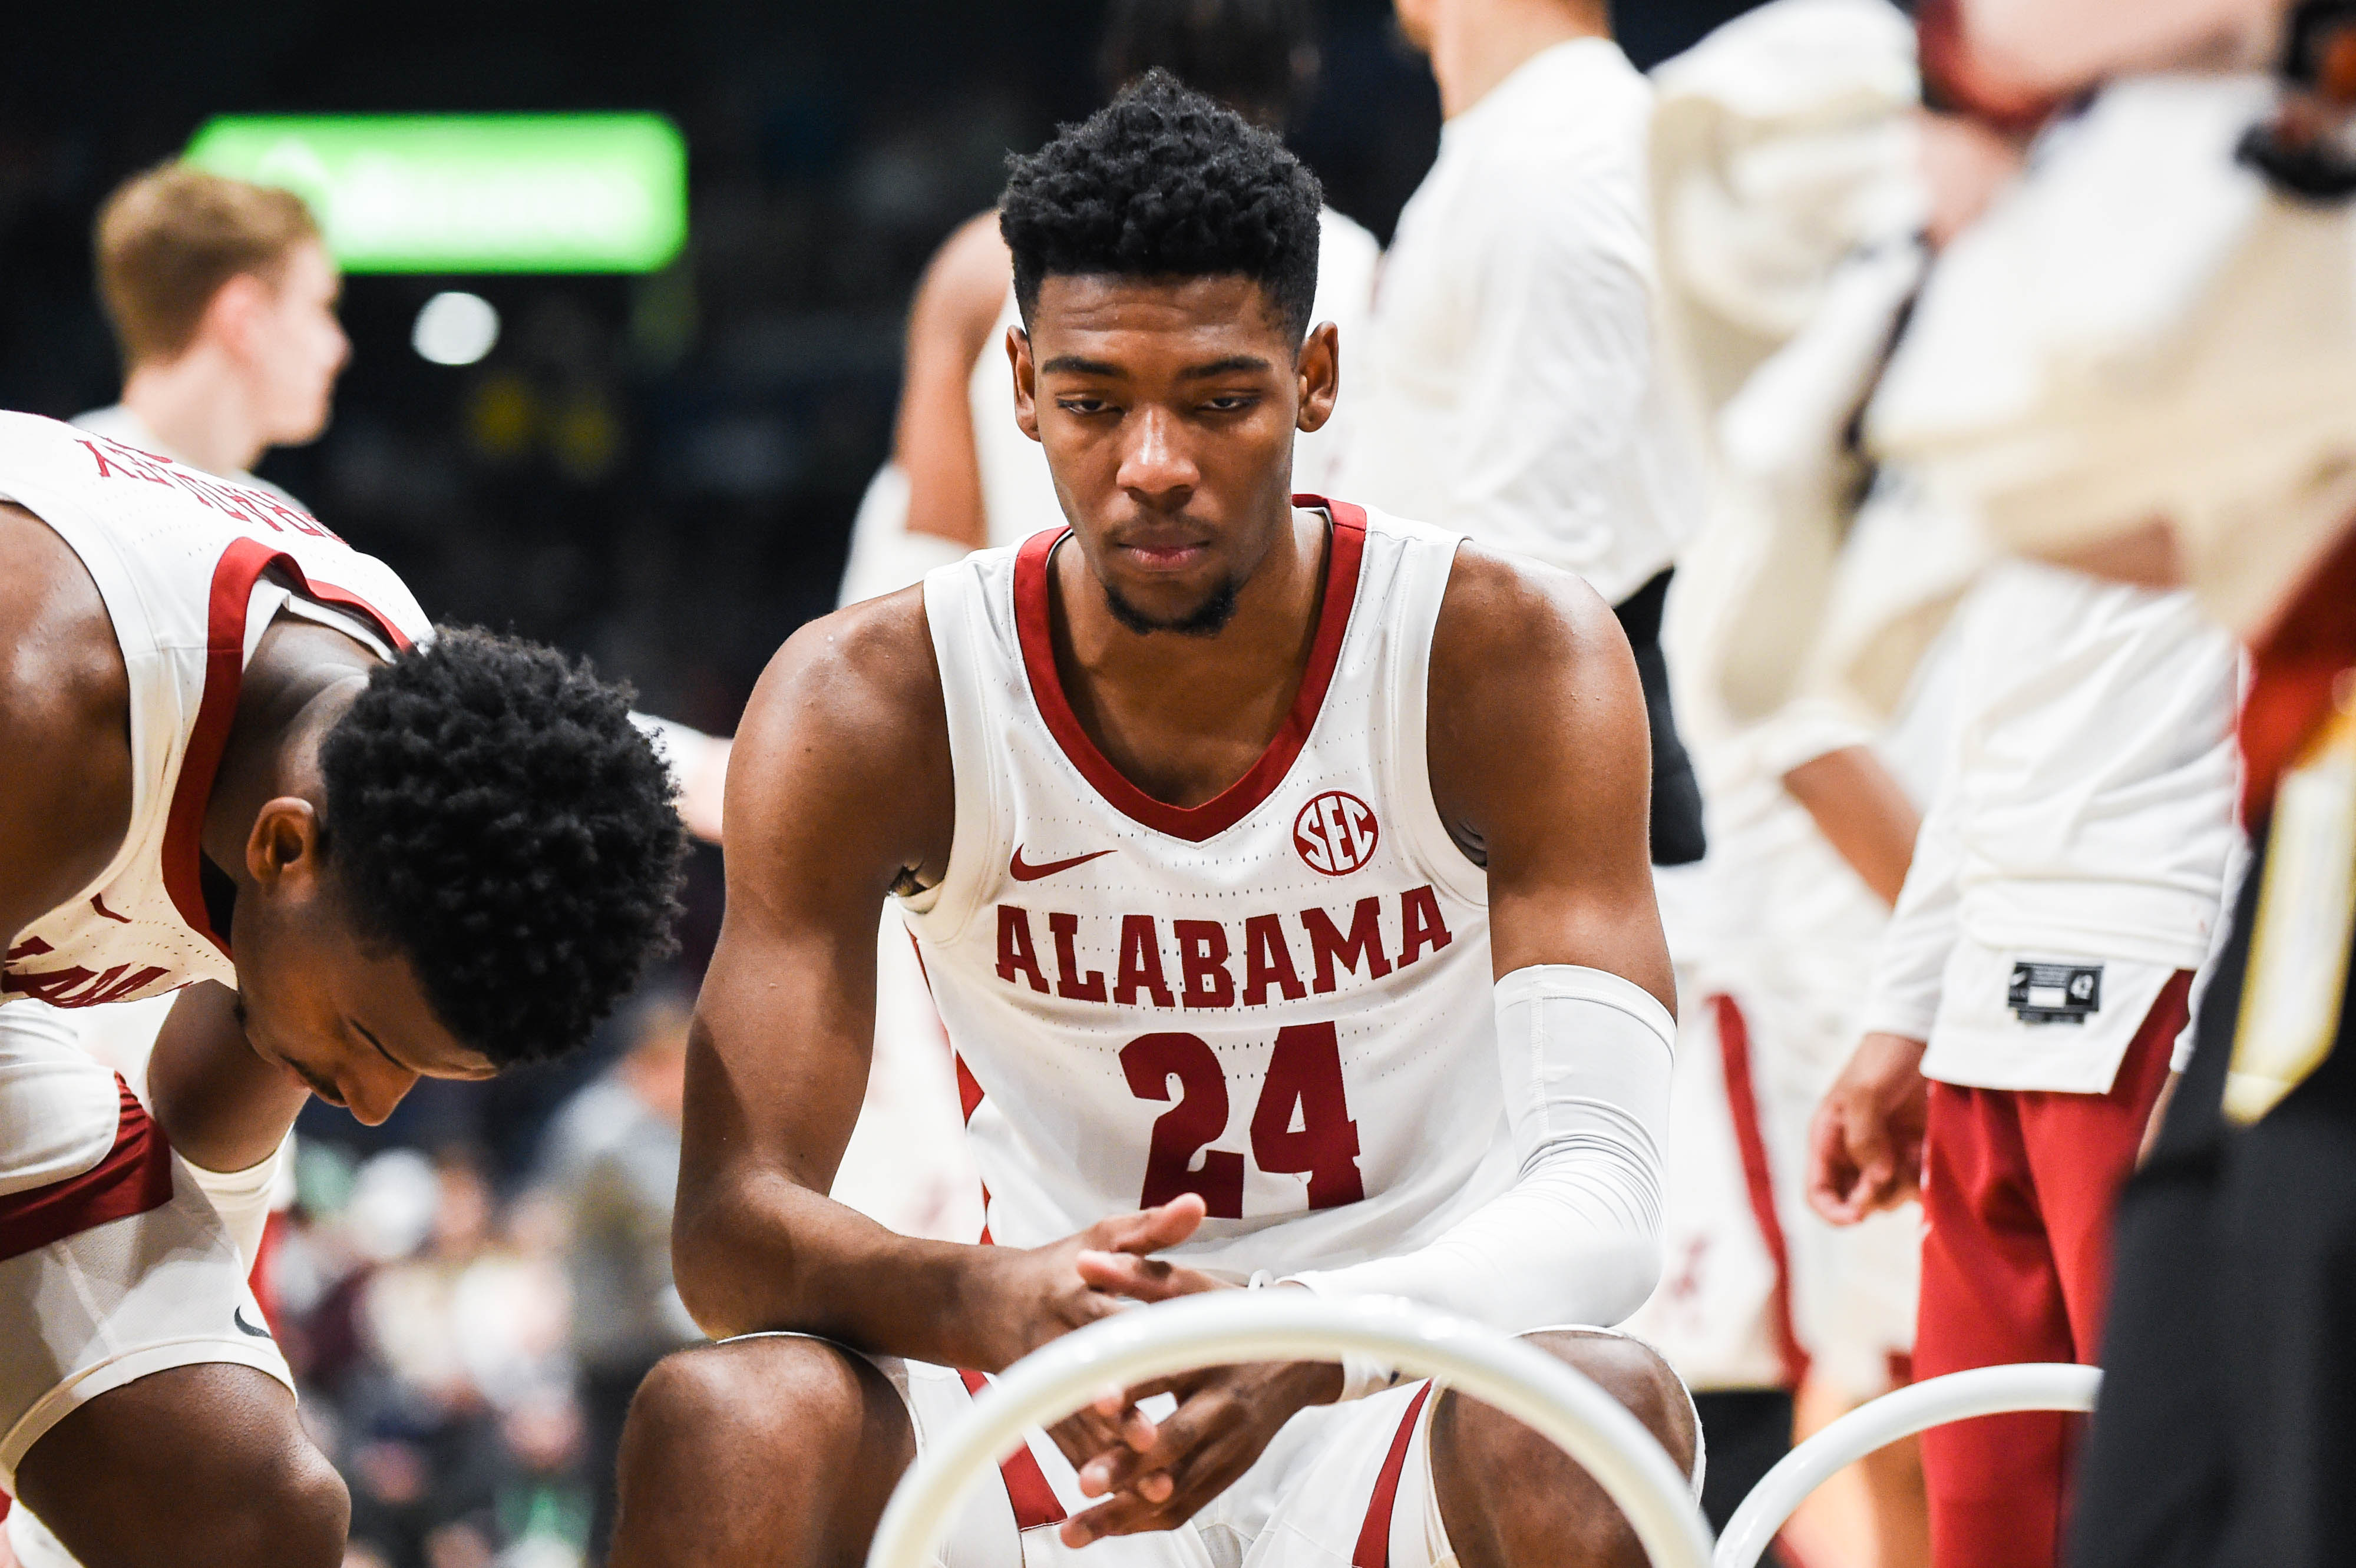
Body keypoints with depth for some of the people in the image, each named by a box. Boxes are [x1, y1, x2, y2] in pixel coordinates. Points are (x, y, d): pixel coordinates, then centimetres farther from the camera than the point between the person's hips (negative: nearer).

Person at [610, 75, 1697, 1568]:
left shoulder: (1512, 661, -11)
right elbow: (732, 1221, -15)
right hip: (1061, 1436, 1)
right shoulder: (869, 705, -8)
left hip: (1417, 1412, -1)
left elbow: (1604, 1199, -21)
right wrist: (989, 1304, -39)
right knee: (719, 1425, -28)